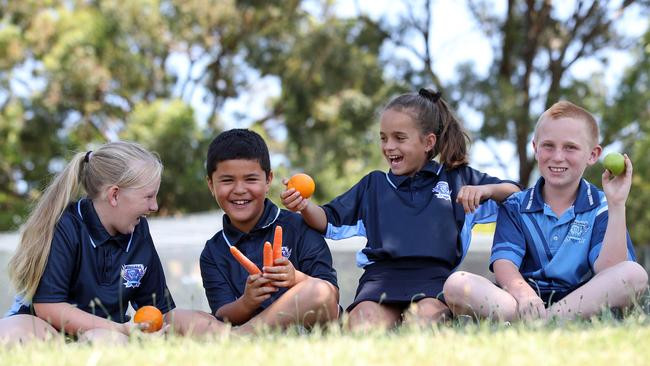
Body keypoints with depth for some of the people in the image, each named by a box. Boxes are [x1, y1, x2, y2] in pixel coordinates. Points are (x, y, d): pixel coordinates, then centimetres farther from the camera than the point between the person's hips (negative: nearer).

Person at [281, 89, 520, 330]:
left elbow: (516, 195, 20)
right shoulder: (373, 185, 29)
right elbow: (329, 222, 24)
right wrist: (304, 206, 3)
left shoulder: (456, 179, 23)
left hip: (433, 275, -1)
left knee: (428, 313, -39)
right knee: (364, 319, -35)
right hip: (381, 275, 1)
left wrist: (485, 190, 0)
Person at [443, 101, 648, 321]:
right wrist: (522, 293, -27)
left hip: (581, 302, 0)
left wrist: (617, 205, -13)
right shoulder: (516, 206, 14)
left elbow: (608, 269, -8)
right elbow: (503, 263, -4)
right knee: (456, 284, -23)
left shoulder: (600, 209, 10)